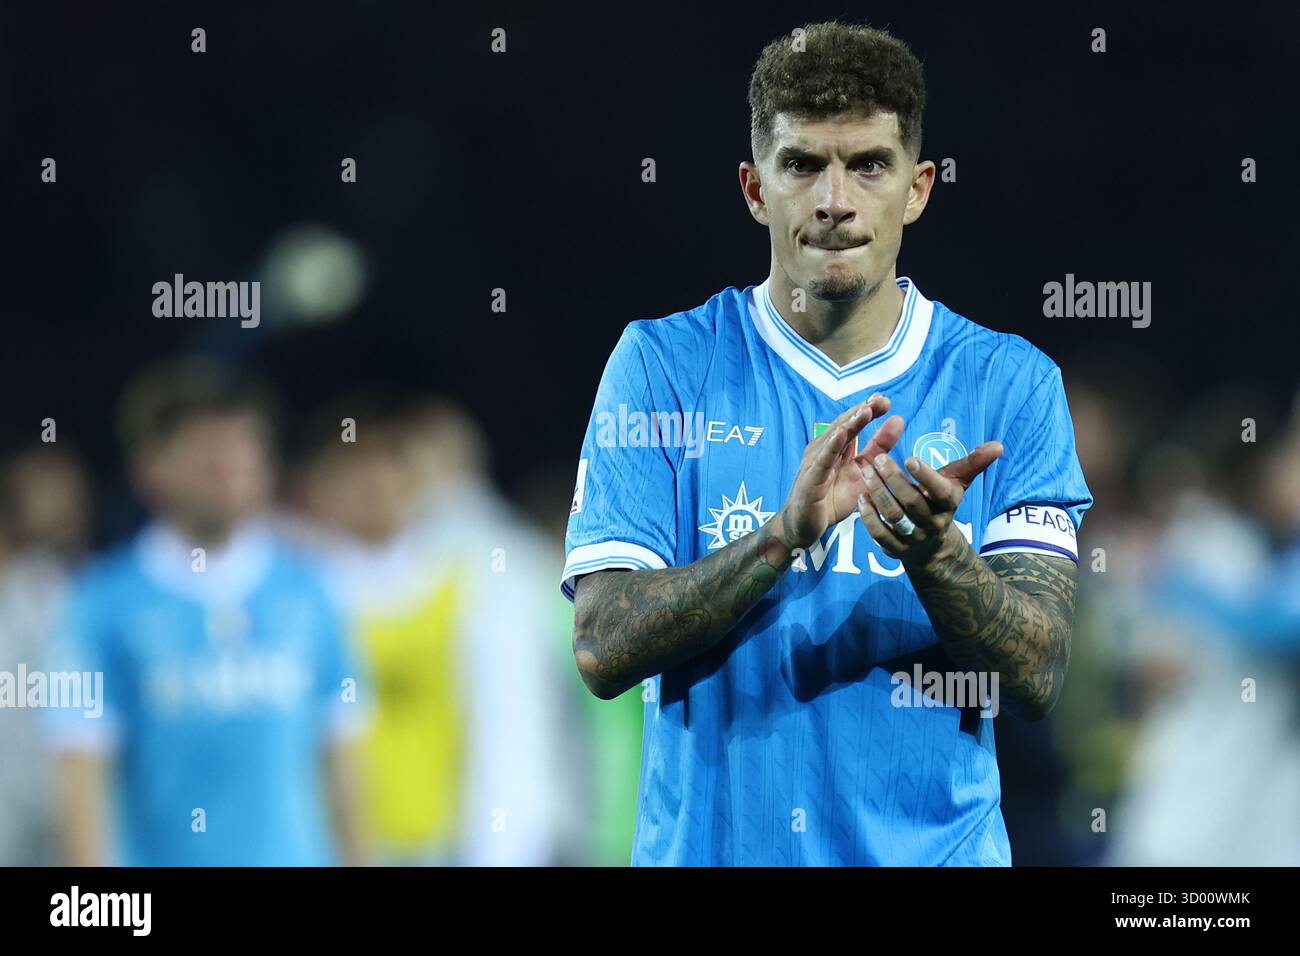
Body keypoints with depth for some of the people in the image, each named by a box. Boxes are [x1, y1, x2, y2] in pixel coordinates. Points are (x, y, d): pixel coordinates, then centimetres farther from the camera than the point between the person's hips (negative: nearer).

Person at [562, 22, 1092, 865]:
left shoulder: (1011, 383, -1)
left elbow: (1036, 682, -8)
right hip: (709, 845, -1)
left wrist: (934, 553, -25)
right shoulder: (662, 364, -3)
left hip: (934, 847, 1)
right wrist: (785, 534, -24)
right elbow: (602, 648, -11)